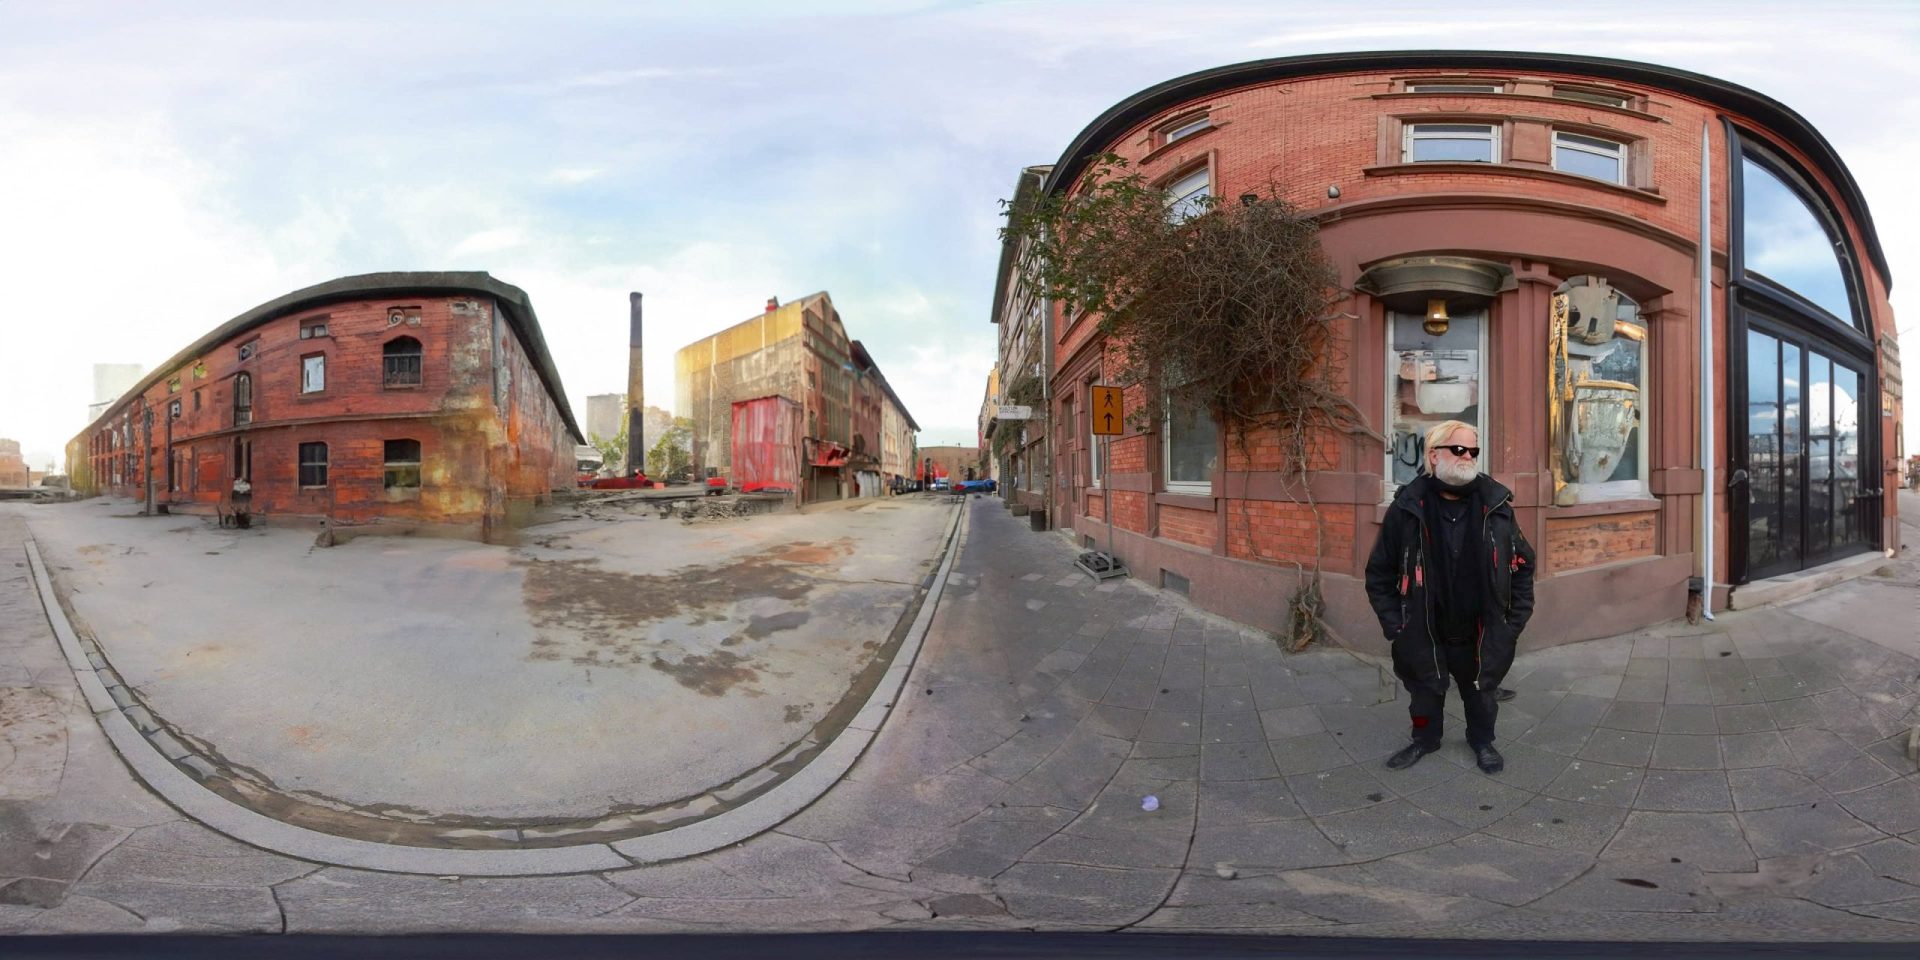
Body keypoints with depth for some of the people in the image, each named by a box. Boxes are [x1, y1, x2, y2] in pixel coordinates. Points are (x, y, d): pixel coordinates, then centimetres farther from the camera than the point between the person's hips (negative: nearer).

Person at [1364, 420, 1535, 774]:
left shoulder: (1496, 505, -7)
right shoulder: (1407, 508, -13)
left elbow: (1522, 564, 3)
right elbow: (1380, 572, -5)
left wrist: (1516, 618, -1)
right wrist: (1394, 623, -8)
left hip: (1482, 633, 1)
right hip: (1424, 633, -1)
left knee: (1481, 692, 19)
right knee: (1426, 690, 17)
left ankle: (1482, 740, 43)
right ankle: (1425, 738, 41)